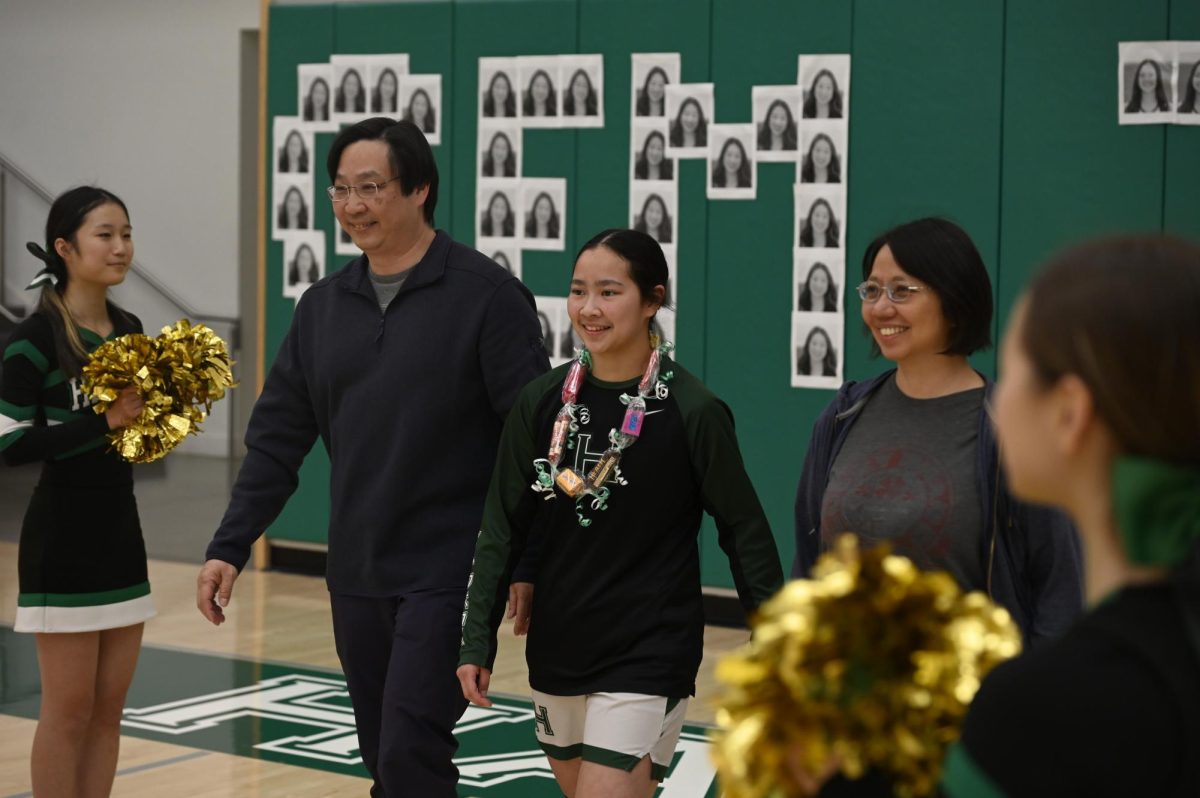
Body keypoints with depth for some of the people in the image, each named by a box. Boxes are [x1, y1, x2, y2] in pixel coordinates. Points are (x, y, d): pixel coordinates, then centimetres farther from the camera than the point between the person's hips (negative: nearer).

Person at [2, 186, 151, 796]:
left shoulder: (130, 329, 9)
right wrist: (103, 421, -21)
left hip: (120, 529, 7)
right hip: (62, 535, -7)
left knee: (108, 707, 9)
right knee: (69, 709, -2)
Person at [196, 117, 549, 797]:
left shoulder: (485, 295, -9)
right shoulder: (324, 306, 8)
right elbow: (278, 438, 11)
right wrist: (230, 547, 5)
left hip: (447, 576, -6)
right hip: (356, 577, 6)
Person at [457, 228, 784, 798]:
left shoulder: (691, 410, -12)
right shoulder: (542, 402, -1)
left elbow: (743, 529, -4)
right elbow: (502, 528, 5)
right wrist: (477, 640, 2)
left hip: (649, 656, -5)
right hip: (556, 649, 5)